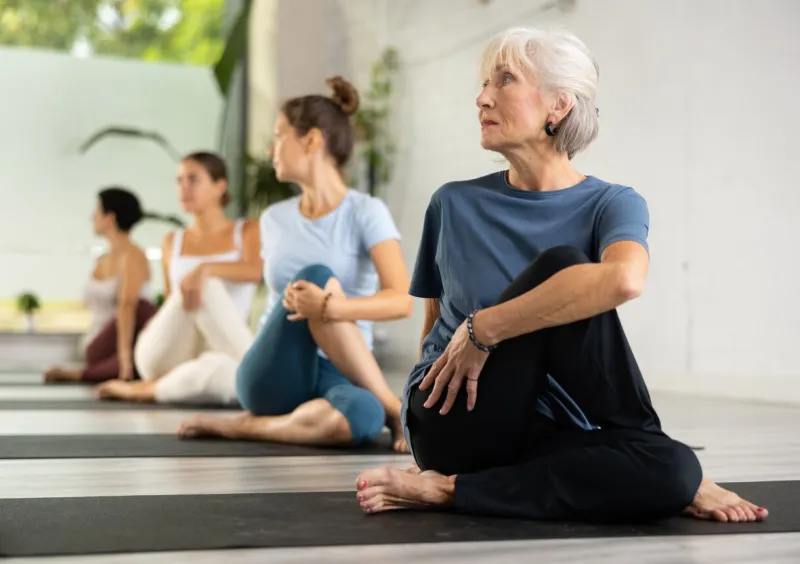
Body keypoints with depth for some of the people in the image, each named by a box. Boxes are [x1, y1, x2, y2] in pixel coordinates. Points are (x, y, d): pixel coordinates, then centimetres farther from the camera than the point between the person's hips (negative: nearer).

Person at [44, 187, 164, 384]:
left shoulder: (132, 256, -8)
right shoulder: (101, 261, 16)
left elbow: (127, 304, -22)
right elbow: (97, 310, 12)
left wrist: (125, 351, -32)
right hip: (101, 351, 4)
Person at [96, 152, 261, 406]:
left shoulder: (246, 232, 10)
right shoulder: (173, 242, 20)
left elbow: (256, 270, -13)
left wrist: (205, 268, -31)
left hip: (215, 352, -2)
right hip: (166, 357, 2)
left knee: (220, 376, -43)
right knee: (205, 285, -30)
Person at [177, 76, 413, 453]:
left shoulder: (366, 212, -4)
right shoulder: (274, 219, 11)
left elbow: (402, 300, -18)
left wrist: (332, 308, -35)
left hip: (333, 375, -3)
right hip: (272, 376, 3)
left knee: (361, 415, -42)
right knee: (315, 277, -29)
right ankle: (394, 410, -19)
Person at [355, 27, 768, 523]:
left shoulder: (611, 204, -1)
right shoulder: (454, 204, 8)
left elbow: (624, 279, -26)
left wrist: (481, 330, -24)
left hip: (542, 432, -1)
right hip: (456, 420, 1)